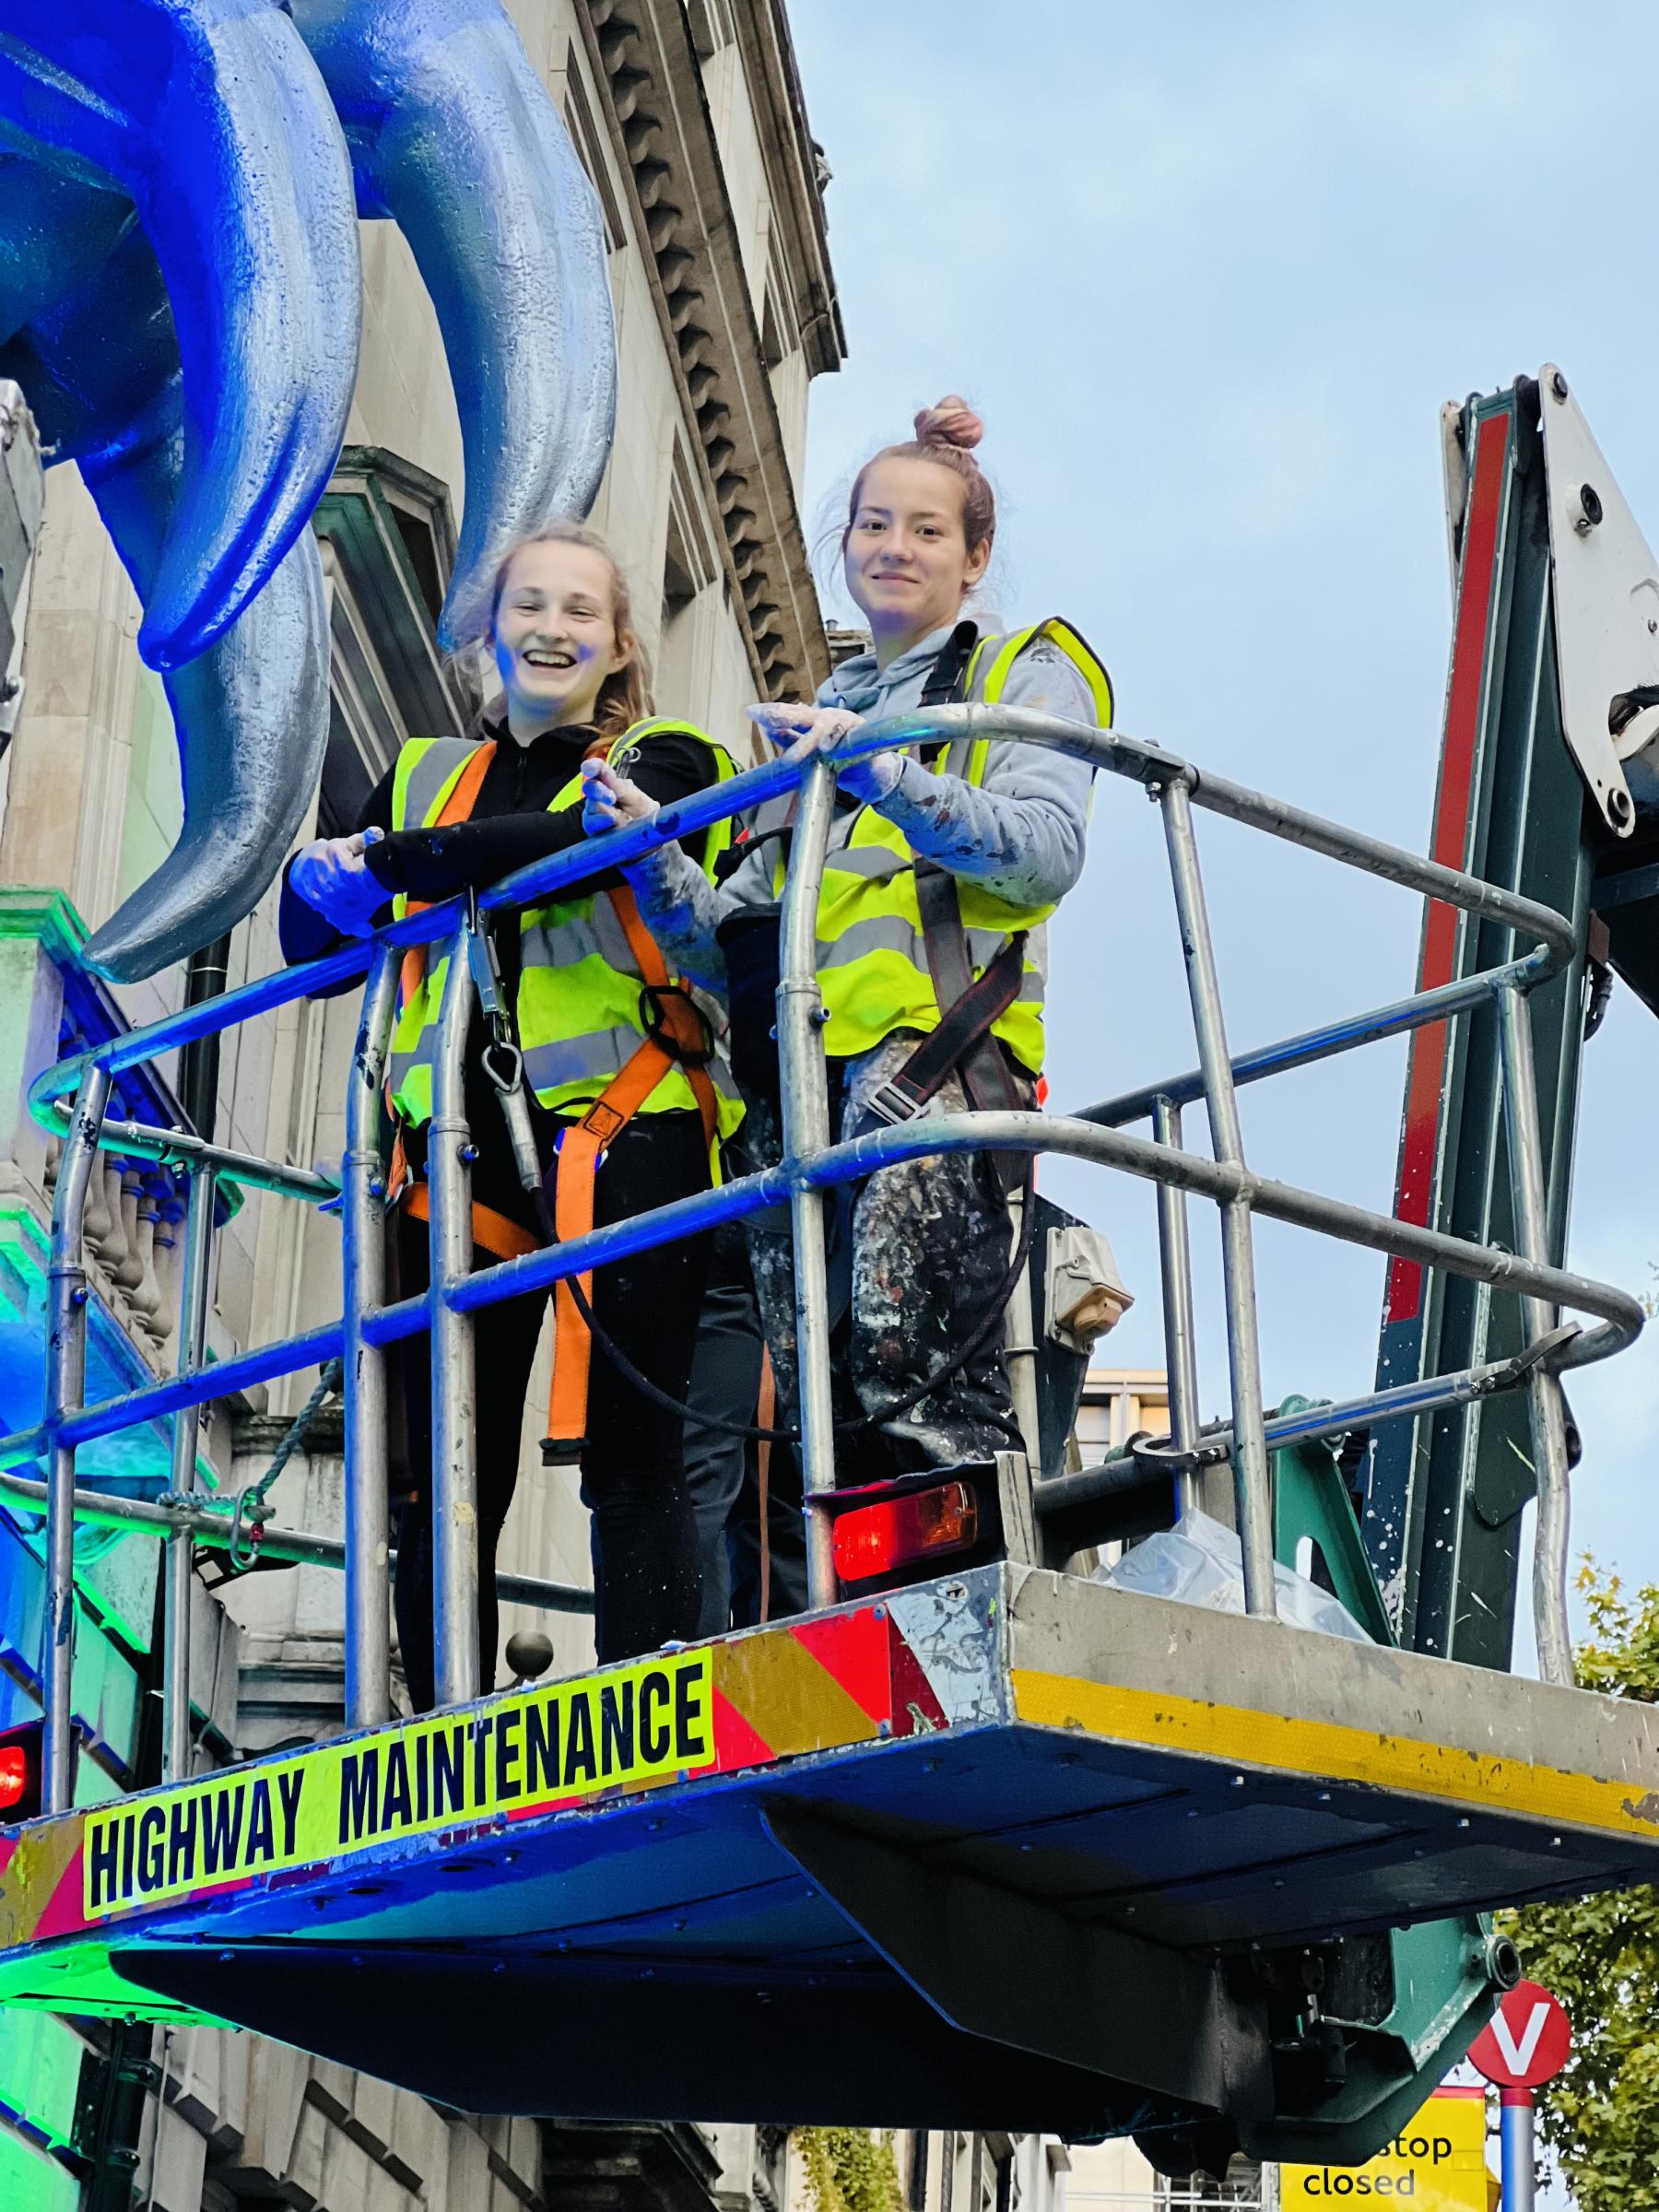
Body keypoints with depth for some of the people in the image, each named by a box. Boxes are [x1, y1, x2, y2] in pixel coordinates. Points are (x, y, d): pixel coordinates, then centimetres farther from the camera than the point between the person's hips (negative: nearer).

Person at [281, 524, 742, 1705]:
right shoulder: (422, 780, 23)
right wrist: (324, 882, -4)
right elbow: (316, 941, 18)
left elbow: (571, 840, -12)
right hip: (460, 1145, 4)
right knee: (443, 1479, 1)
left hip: (618, 1131, -4)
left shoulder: (663, 761, 10)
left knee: (630, 1462, -9)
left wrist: (387, 862, -10)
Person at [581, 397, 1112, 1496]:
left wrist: (883, 772, -17)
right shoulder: (813, 721, 32)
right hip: (797, 1078, 6)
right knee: (821, 1410, -4)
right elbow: (733, 942, 24)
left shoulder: (1026, 676, 15)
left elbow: (1048, 851, -7)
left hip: (934, 1047, -6)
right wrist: (652, 858, 6)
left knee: (915, 1376, -24)